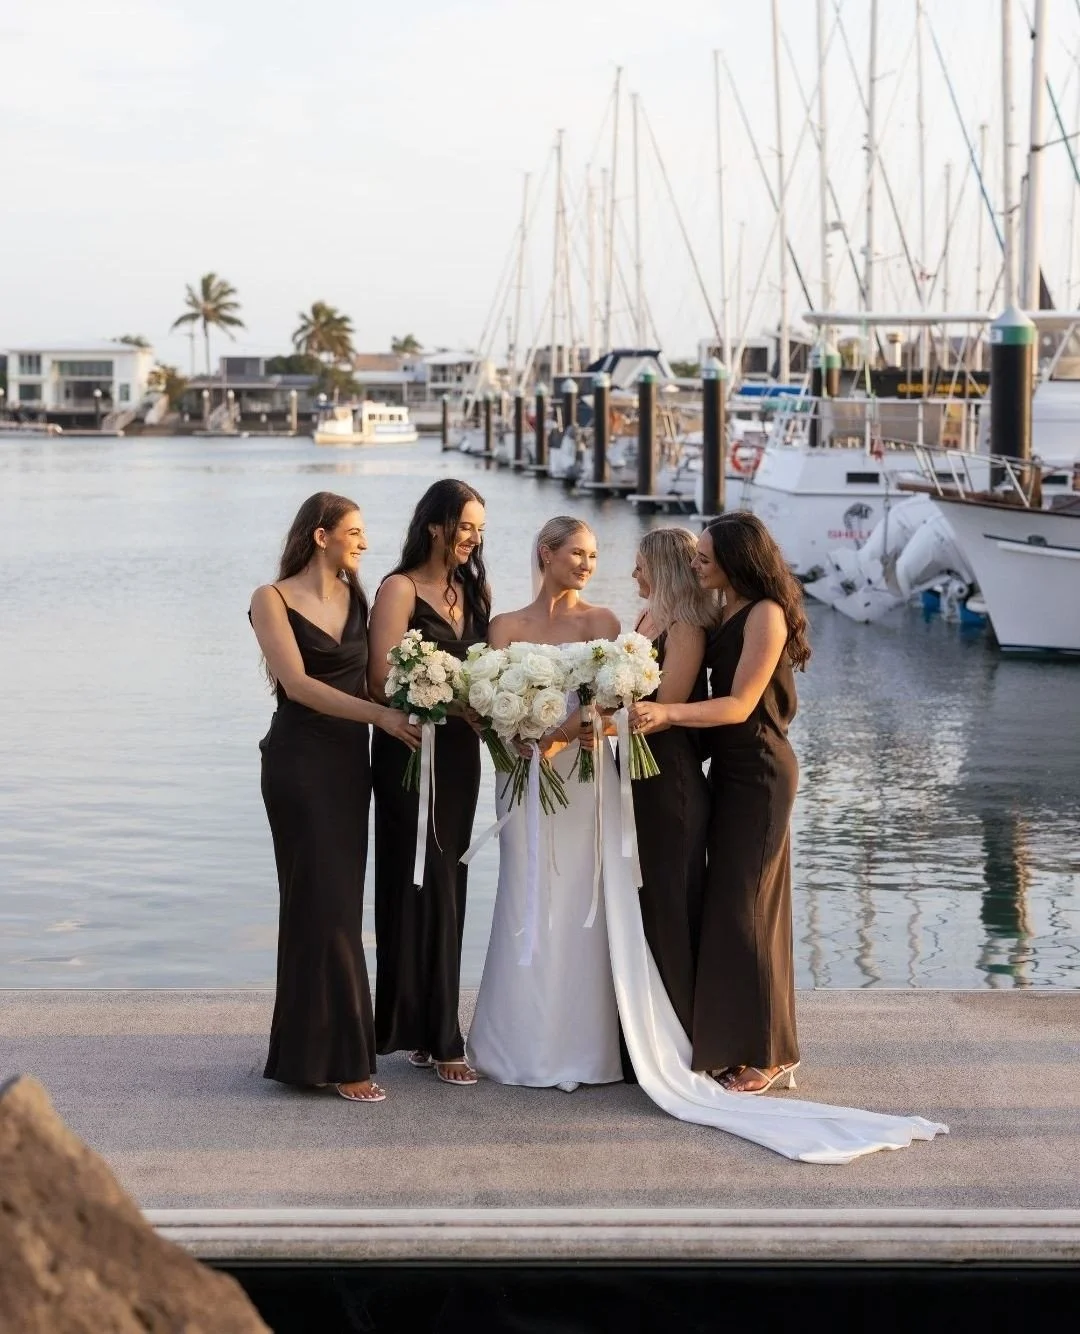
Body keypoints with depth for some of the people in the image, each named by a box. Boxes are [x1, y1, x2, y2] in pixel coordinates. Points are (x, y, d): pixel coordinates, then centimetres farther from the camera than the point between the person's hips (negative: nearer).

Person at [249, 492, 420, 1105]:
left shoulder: (357, 597, 12)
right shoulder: (273, 599, -5)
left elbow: (370, 676, 10)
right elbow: (297, 683, -16)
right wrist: (381, 715, -23)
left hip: (350, 760, 6)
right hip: (300, 760, -6)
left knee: (338, 902, 7)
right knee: (325, 902, -8)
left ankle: (309, 1047, 16)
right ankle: (336, 1057, -5)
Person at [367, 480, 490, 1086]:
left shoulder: (470, 591, 14)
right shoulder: (401, 588, -7)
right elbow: (385, 677, -15)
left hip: (460, 753, 7)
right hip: (412, 752, -7)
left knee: (447, 887, 9)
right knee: (425, 887, -4)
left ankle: (426, 1032, 17)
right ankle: (438, 1038, 3)